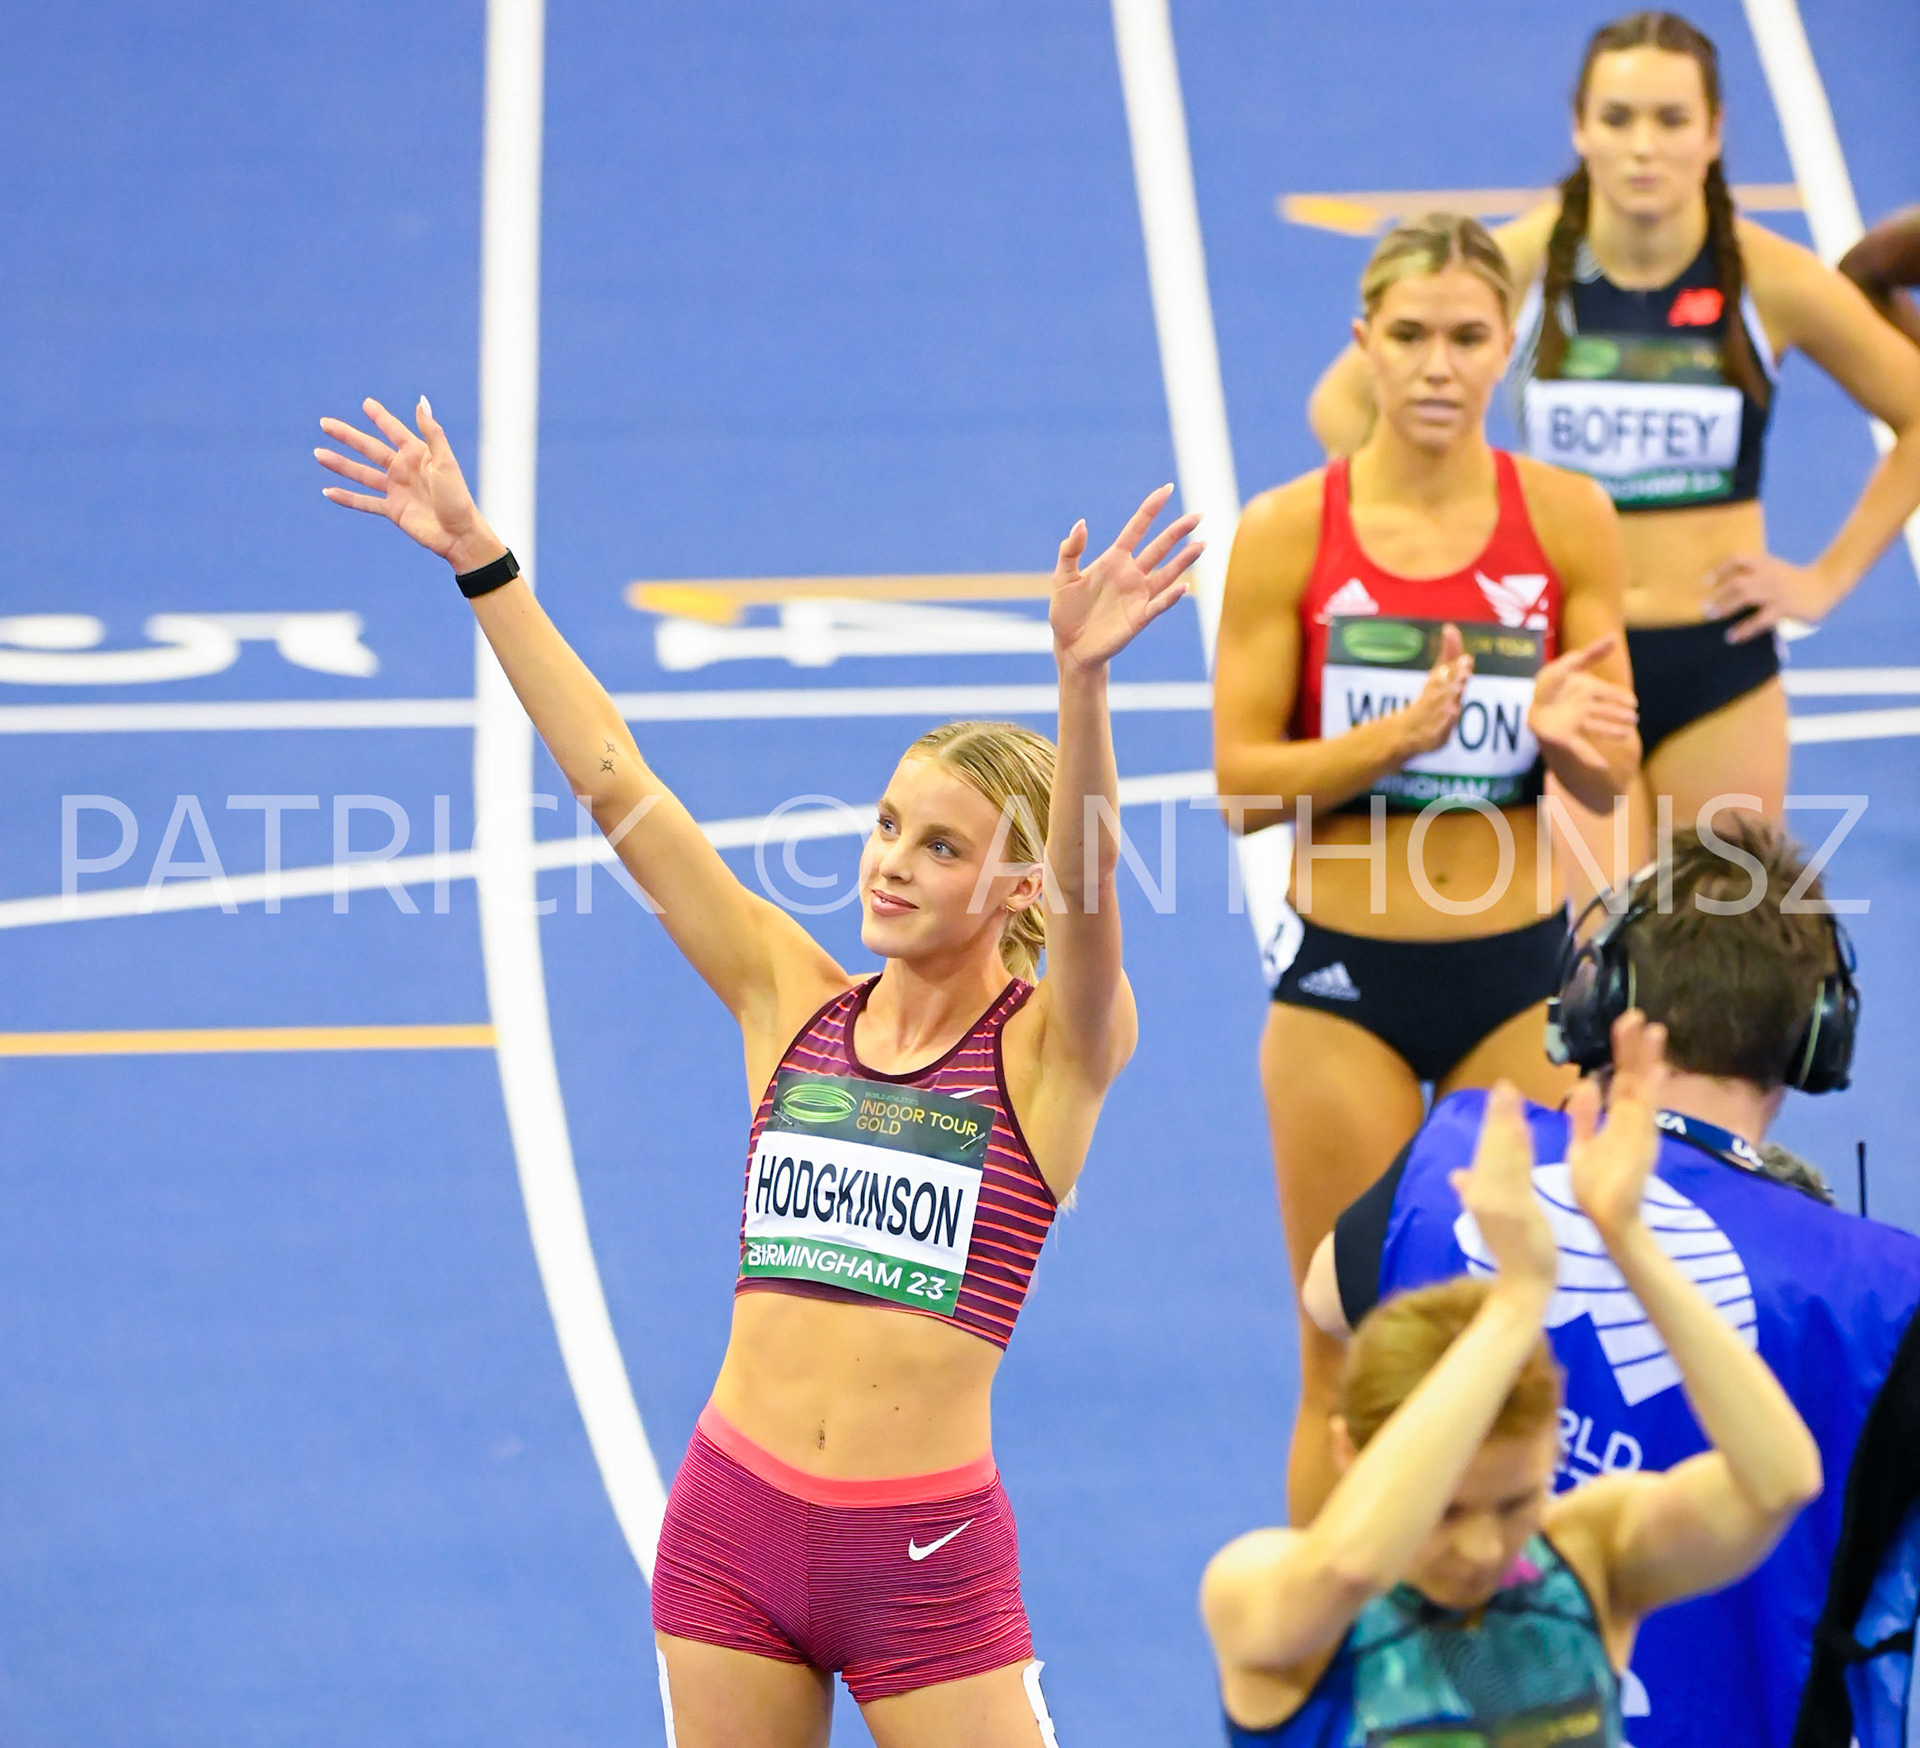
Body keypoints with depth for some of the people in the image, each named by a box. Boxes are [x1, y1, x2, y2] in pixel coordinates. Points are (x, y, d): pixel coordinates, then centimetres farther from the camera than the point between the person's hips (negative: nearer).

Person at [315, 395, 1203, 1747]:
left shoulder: (1049, 1051, -4)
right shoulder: (794, 1002, 6)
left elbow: (1089, 881, -23)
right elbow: (616, 786, 4)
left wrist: (1083, 679, -40)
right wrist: (483, 566, 0)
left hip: (929, 1555, -4)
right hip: (735, 1527, 4)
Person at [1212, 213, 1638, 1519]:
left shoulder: (1567, 518, -3)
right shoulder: (1287, 533, -6)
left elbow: (1611, 778, 0)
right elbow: (1241, 782, -6)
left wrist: (1561, 729, -23)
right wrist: (1399, 734, -22)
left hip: (1519, 971, 1)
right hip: (1346, 976, -1)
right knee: (1349, 1355, 4)